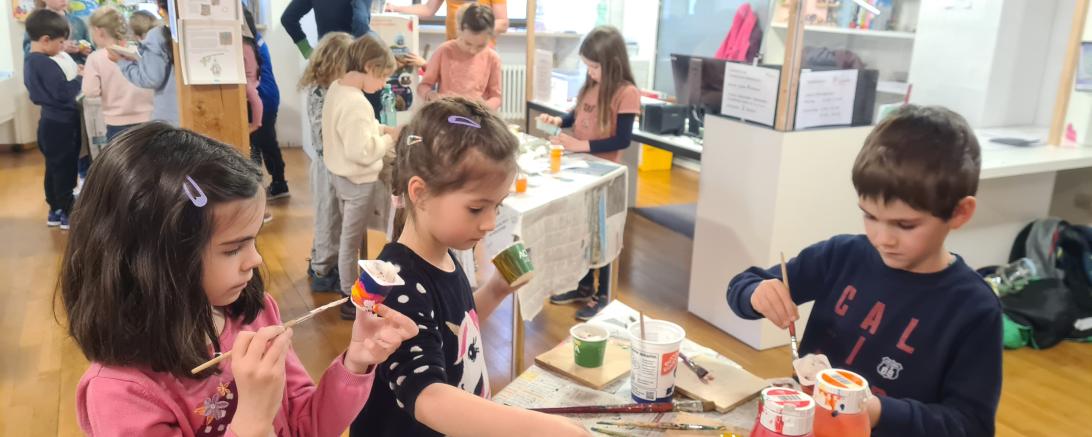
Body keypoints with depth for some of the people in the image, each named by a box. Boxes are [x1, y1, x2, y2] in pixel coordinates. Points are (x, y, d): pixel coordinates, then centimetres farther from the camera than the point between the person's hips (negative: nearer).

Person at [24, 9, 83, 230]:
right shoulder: (46, 64, -22)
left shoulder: (29, 61, 9)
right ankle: (67, 213, 7)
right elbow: (64, 93, -24)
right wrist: (79, 78, -11)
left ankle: (55, 210, 27)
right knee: (65, 169, 0)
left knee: (53, 168, 17)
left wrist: (71, 79, 6)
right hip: (61, 124, -9)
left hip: (49, 121, 10)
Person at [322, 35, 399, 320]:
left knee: (346, 235, 22)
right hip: (357, 180, -9)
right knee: (351, 240, 5)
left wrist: (381, 129, 2)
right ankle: (350, 300, 19)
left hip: (340, 174, 9)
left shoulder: (336, 88, 1)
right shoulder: (356, 104, -29)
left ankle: (348, 286, 38)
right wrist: (388, 140, -17)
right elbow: (362, 152, -32)